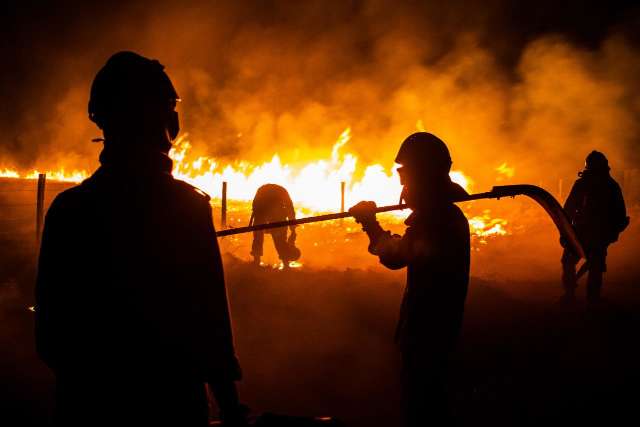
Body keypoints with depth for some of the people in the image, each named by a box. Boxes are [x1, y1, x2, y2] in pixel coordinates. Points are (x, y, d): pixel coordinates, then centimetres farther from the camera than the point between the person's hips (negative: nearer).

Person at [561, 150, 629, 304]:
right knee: (596, 267, 12)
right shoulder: (613, 186, 6)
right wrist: (613, 232, 20)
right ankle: (593, 297, 8)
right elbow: (621, 214, 10)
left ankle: (569, 293, 4)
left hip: (582, 232, -3)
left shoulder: (581, 184, -7)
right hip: (603, 235, 3)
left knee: (568, 262, 11)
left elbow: (569, 209, -11)